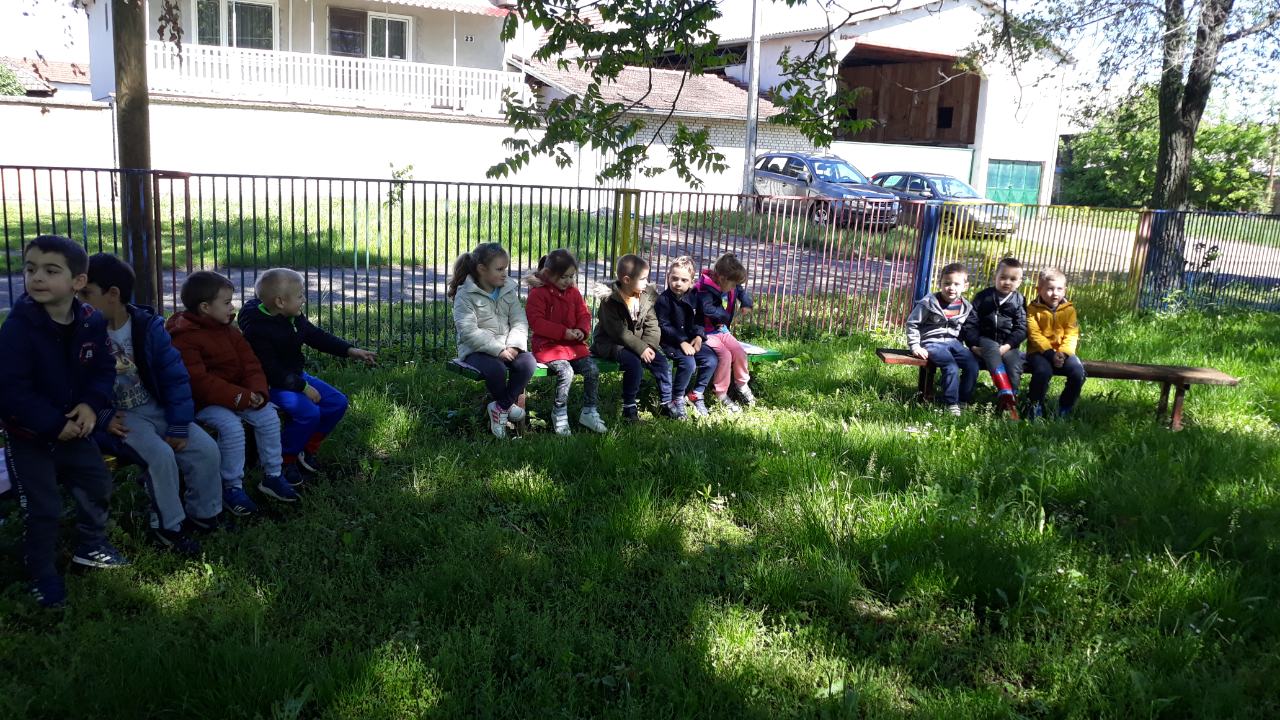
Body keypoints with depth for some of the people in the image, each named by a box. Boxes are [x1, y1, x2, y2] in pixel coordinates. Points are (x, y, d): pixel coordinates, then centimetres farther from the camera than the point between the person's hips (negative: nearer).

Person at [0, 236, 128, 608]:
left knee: (98, 484, 16)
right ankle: (42, 574, 23)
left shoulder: (92, 322, -10)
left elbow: (103, 369, -1)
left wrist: (92, 404, -19)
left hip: (74, 428, 5)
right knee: (42, 508, 3)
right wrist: (53, 424, -25)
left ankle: (90, 546, 40)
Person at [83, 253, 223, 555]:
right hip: (117, 416, -3)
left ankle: (200, 514, 10)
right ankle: (168, 526, -7)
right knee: (160, 454, -27)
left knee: (206, 448, -12)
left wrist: (179, 427, -11)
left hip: (155, 408, 3)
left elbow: (175, 377, -6)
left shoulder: (148, 326, -6)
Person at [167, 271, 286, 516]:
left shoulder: (229, 330, 9)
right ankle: (232, 487, -12)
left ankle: (273, 475, 4)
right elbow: (199, 382, -25)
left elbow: (249, 363, 4)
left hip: (238, 394, 7)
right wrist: (241, 398, -28)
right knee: (231, 426, -29)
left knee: (269, 416, -10)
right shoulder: (183, 338, -17)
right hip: (202, 402, -7)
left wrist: (257, 392, -16)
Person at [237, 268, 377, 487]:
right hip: (271, 384, -9)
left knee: (338, 402, 1)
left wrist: (350, 350, 4)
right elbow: (271, 371, -26)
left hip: (296, 375, 9)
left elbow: (315, 335, 12)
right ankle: (285, 461, -8)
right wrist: (302, 387, -25)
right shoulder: (255, 329, -25)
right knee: (308, 412, -29)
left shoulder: (293, 317, 0)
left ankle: (309, 450, 15)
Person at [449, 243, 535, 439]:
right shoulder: (465, 295, -9)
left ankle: (501, 407, -8)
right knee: (496, 369, -35)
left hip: (506, 347, 5)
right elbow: (468, 332, -19)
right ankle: (507, 405, -2)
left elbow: (520, 321, 3)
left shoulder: (509, 290, 8)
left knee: (528, 363, -24)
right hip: (475, 350, -5)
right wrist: (498, 349, -25)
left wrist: (513, 345, -16)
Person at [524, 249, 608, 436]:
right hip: (547, 345, -6)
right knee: (566, 372, -29)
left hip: (573, 344, 6)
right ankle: (559, 414, -9)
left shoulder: (574, 293, 13)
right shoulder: (538, 293, -7)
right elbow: (536, 322, -14)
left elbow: (584, 314, 16)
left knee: (593, 370, -12)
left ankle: (589, 411, 3)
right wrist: (564, 332, -19)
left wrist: (582, 330, -8)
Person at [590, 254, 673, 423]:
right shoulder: (610, 300, -18)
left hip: (638, 343, 6)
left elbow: (652, 325, 0)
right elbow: (618, 332, -23)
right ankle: (629, 407, -15)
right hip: (611, 344, -6)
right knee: (634, 363, -30)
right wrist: (640, 348, -27)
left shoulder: (647, 296, 1)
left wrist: (649, 345, -18)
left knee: (661, 361, -11)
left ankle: (666, 402, 7)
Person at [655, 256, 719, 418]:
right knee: (688, 363, -29)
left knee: (712, 360, -14)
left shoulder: (693, 297, 7)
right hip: (671, 342, -6)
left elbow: (699, 320, 15)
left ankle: (697, 394, 7)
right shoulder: (664, 299, -10)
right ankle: (677, 399, -7)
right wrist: (682, 342, -22)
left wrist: (699, 336, -5)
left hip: (691, 340, 6)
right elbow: (664, 326, -14)